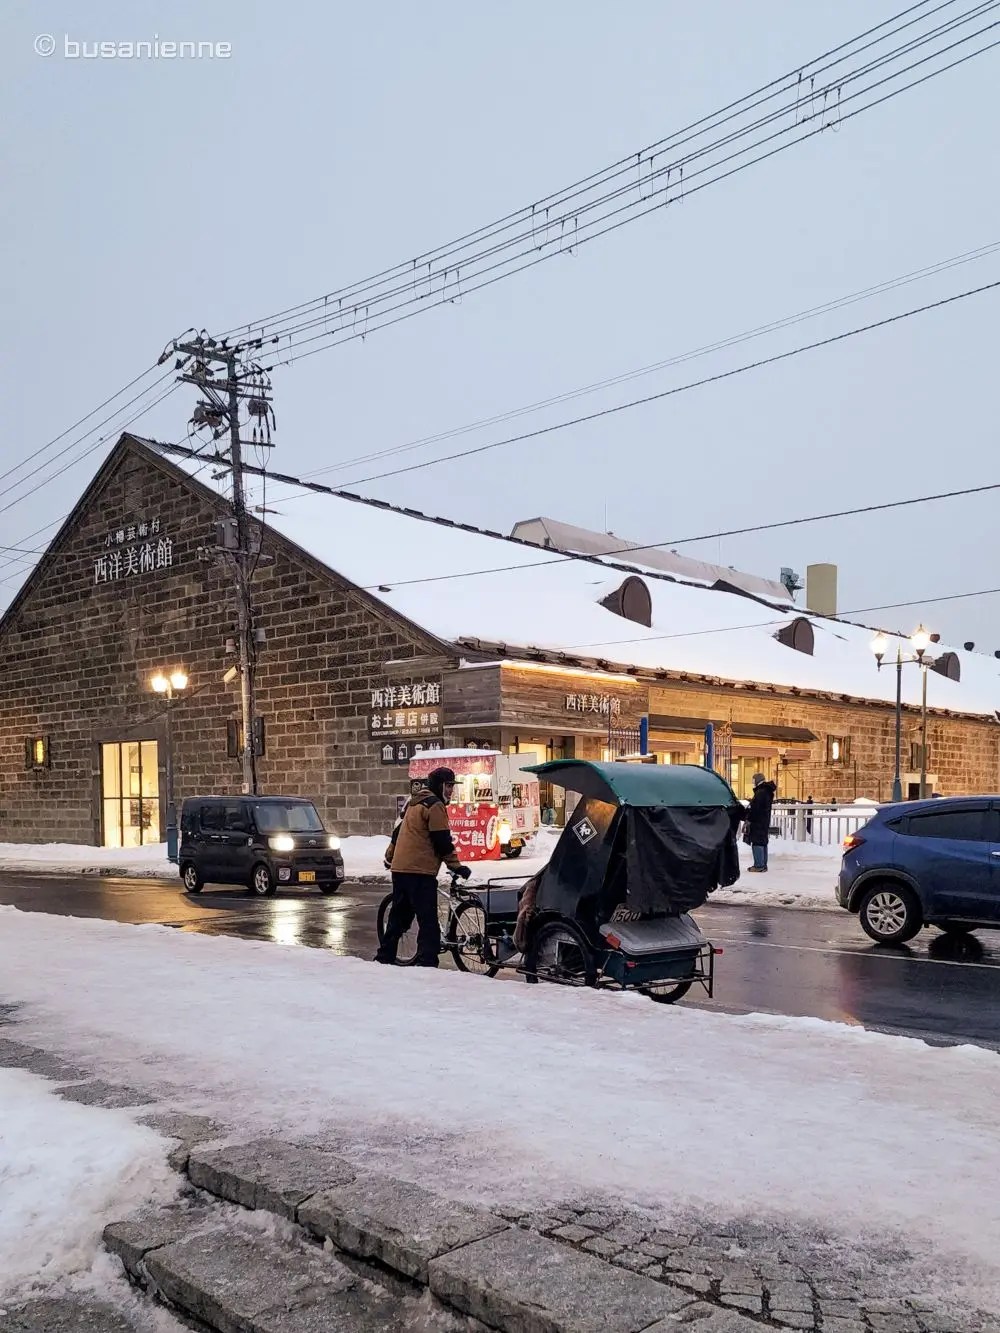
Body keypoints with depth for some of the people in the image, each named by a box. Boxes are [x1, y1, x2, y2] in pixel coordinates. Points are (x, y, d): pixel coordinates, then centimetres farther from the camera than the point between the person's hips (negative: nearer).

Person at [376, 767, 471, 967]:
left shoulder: (414, 802, 20)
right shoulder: (434, 805, -9)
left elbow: (399, 831, 28)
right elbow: (443, 841, -14)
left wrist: (390, 856, 38)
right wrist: (457, 867, -10)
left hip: (399, 868, 10)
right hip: (419, 871, -10)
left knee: (398, 916, 19)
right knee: (428, 921, -10)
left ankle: (384, 958, 27)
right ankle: (426, 963, -15)